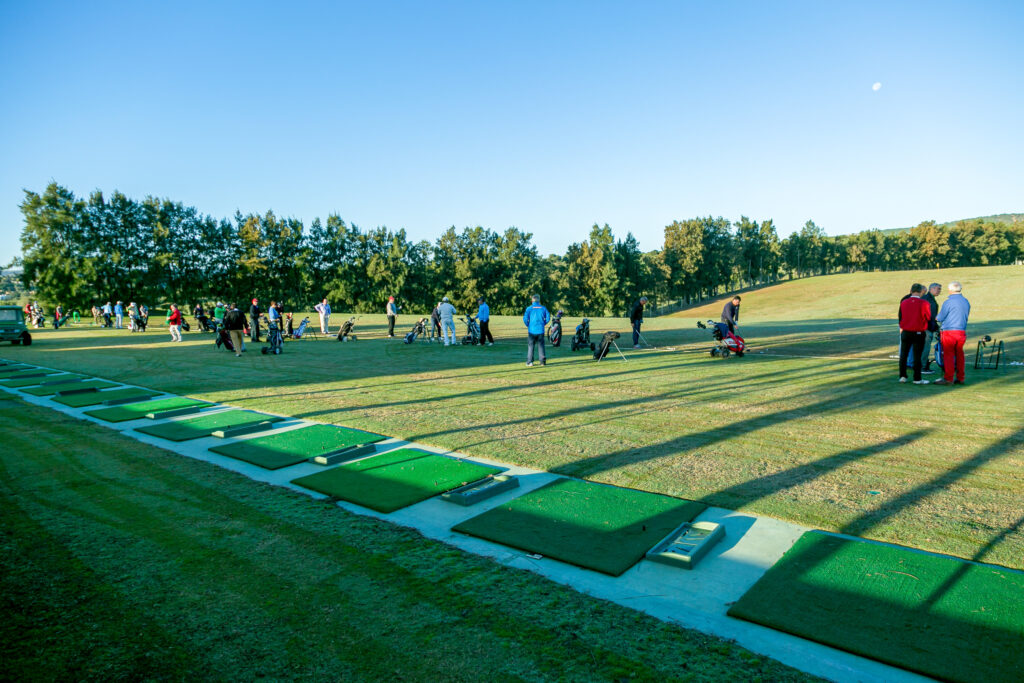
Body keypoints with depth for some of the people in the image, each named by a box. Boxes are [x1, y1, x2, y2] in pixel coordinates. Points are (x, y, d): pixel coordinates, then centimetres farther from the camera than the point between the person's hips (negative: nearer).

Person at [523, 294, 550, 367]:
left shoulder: (529, 308, -4)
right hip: (540, 330, 2)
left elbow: (525, 318, -11)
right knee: (541, 345, 9)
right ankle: (542, 361, 10)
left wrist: (528, 325, 4)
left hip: (532, 330, -2)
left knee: (530, 346, 4)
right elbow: (548, 317, 0)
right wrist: (543, 324, 11)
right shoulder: (543, 308, 3)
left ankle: (529, 362, 1)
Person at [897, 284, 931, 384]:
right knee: (917, 356, 3)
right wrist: (926, 330, 13)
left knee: (903, 355, 12)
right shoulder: (924, 303, -12)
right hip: (919, 333, -2)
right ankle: (917, 379, 7)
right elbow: (929, 318, -3)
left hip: (905, 332, 2)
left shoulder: (903, 302, -3)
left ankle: (902, 376, 12)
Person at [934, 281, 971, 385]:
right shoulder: (966, 302, 8)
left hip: (949, 331, -6)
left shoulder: (948, 302, -12)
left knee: (948, 355, -2)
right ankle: (960, 378, 16)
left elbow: (940, 318, -6)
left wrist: (937, 318, 16)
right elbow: (965, 317, 17)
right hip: (962, 331, 6)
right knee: (959, 354, 12)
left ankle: (948, 378, -2)